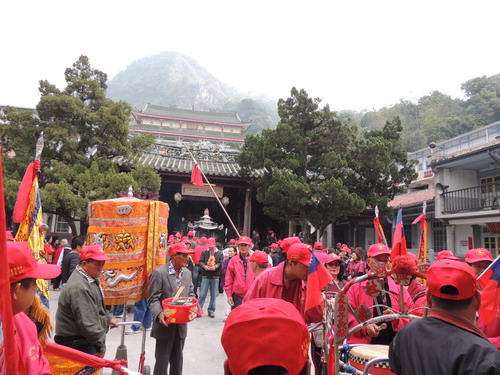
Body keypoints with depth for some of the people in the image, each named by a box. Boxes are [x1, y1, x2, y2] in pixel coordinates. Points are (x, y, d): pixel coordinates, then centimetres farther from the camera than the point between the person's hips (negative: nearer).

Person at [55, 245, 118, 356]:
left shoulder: (90, 279, 8)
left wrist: (108, 318, 17)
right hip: (77, 343, -10)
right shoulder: (79, 288, -26)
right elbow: (88, 322, -25)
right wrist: (101, 345, -18)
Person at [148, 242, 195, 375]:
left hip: (181, 324, 6)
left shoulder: (187, 273, 4)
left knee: (177, 359, 19)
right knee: (162, 360, 5)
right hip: (165, 324, -6)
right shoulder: (159, 273, -15)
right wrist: (159, 313, -32)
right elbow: (153, 299, -15)